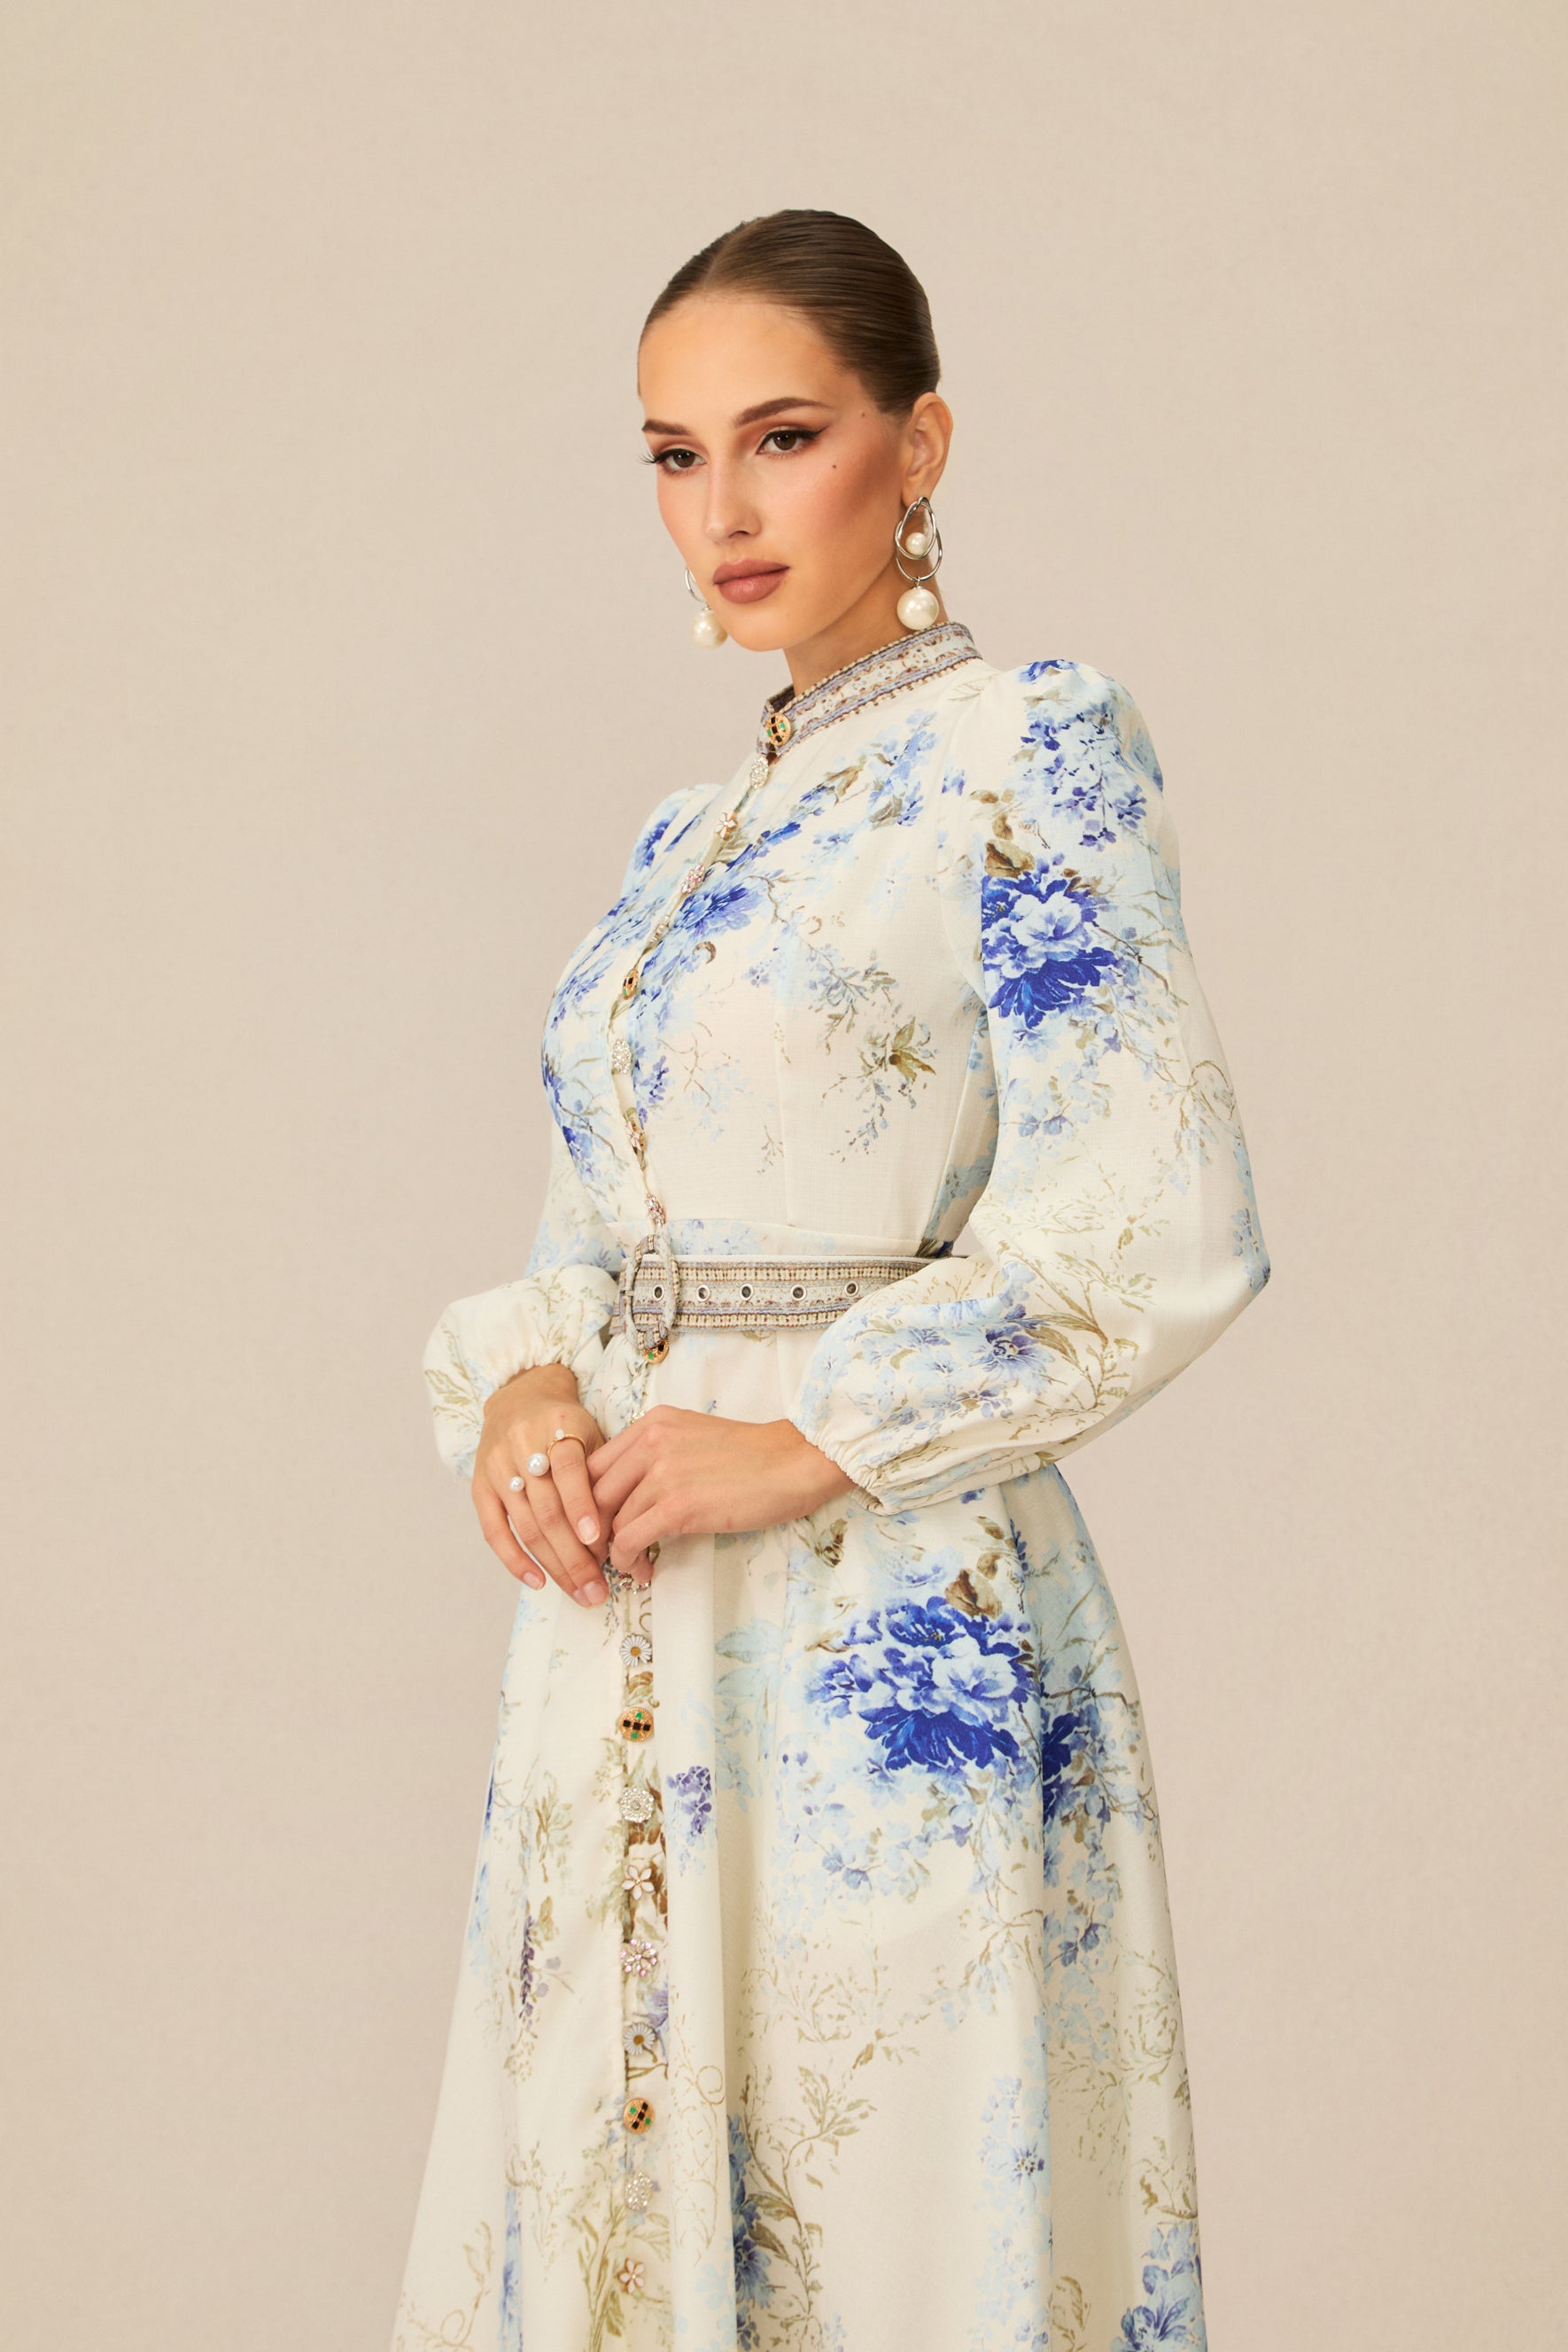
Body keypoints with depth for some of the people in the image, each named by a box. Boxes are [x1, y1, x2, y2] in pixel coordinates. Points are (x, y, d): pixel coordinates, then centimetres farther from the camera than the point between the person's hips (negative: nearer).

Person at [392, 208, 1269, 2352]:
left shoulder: (1033, 755, -7)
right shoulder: (684, 840, 15)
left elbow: (1159, 1233, -16)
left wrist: (802, 1443, -16)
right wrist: (518, 1384, -3)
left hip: (895, 1615, -7)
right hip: (626, 1619, 7)